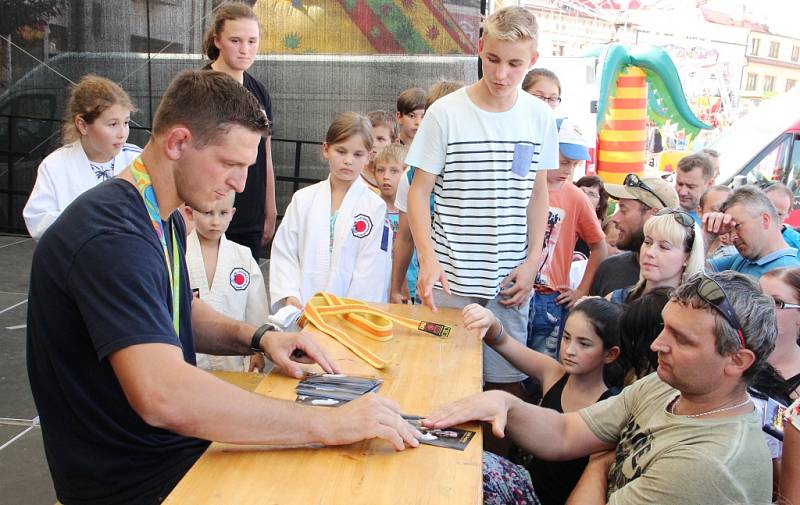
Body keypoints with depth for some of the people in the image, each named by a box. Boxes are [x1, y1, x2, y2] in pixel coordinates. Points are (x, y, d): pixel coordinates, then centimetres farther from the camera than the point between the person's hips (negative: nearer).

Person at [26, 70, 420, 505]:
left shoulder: (164, 218, 7)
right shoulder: (112, 236, -26)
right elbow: (162, 395, -38)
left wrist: (259, 337, 1)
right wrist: (327, 425, -36)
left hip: (173, 448, 9)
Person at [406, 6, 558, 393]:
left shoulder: (539, 117, 3)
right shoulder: (446, 113, -6)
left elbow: (537, 192, 11)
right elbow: (419, 191, -3)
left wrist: (532, 261, 2)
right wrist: (428, 259, -17)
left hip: (509, 279, 3)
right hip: (451, 278, -2)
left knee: (506, 382, 8)